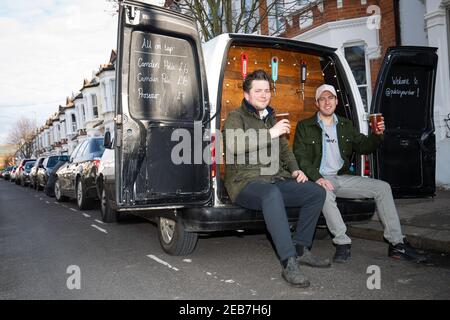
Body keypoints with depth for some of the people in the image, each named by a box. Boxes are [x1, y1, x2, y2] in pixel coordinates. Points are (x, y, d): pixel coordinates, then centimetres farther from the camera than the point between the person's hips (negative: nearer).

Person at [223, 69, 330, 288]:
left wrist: (294, 169, 10)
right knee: (272, 193, -39)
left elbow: (284, 149, 30)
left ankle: (300, 249, 2)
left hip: (276, 181, 8)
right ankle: (289, 263, -38)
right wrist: (270, 133, -26)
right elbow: (233, 145, -21)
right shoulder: (236, 117, 0)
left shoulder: (270, 118, 24)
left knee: (317, 192, -6)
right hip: (246, 183, -7)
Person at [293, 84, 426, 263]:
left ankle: (397, 244, -5)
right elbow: (300, 157, -8)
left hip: (343, 177, 5)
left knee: (383, 187, -9)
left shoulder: (345, 125, 19)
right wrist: (317, 178, -23)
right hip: (320, 179, -5)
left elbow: (363, 146, 17)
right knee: (325, 192, -39)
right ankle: (342, 243, -26)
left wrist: (377, 134, -5)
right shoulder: (305, 127, 3)